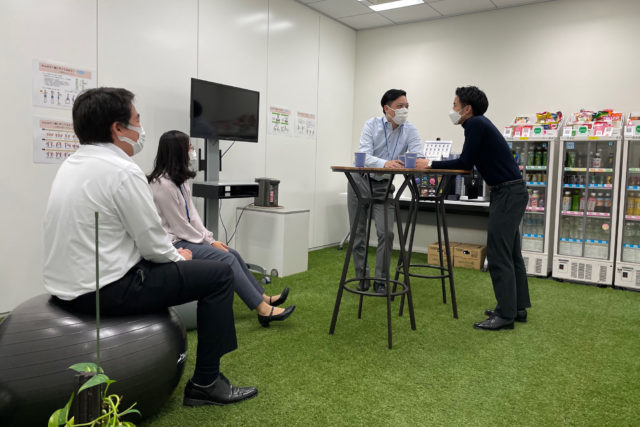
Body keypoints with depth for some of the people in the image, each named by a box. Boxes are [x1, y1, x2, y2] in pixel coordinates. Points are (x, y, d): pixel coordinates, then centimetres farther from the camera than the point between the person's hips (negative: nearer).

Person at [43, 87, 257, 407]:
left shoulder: (73, 163, 9)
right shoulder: (123, 171, -20)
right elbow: (153, 245, -17)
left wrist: (170, 252, 14)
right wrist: (177, 256, 5)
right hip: (104, 289, -10)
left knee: (164, 266, 31)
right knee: (219, 275, -3)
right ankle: (206, 383, 5)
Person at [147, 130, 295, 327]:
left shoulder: (181, 180, 10)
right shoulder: (162, 184, -19)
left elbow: (192, 214, 9)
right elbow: (178, 225, -17)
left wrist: (210, 239, 0)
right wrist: (208, 242, -8)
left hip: (185, 237, 9)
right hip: (172, 243, -9)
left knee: (233, 253, 1)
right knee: (226, 258, -17)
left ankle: (264, 298, 8)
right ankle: (262, 309, -13)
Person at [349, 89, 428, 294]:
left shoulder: (410, 130, -5)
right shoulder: (372, 124, -12)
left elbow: (418, 158, -17)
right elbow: (364, 156, -26)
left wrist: (422, 162, -43)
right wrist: (386, 163, -46)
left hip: (384, 186, 1)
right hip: (361, 182, -1)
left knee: (386, 232, -10)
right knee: (358, 233, 5)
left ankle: (380, 280, 4)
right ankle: (362, 278, 20)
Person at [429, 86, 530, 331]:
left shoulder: (475, 124, -13)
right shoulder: (479, 124, 16)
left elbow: (465, 163, -13)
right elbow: (468, 163, 19)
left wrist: (431, 165, -6)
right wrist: (433, 164, 14)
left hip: (508, 194, -10)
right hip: (510, 192, 10)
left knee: (498, 255, -7)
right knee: (510, 253, 14)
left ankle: (505, 315, 1)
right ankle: (517, 308, 23)